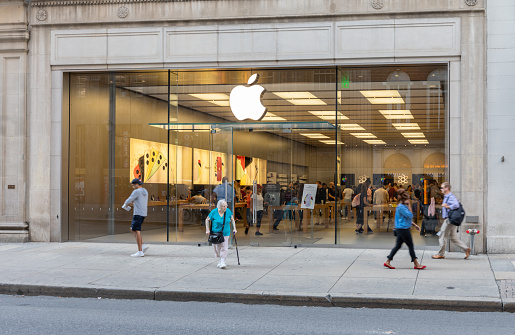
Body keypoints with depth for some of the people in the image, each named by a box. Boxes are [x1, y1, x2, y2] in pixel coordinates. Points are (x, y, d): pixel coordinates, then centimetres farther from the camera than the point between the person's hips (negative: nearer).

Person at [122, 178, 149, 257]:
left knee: (137, 232, -6)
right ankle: (143, 245, 8)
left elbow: (128, 200, -11)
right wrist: (133, 203, 22)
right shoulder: (145, 192, 16)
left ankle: (140, 251, -8)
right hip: (143, 214, 9)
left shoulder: (136, 192, -12)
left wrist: (125, 205, 12)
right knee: (132, 229, 17)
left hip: (138, 214, -9)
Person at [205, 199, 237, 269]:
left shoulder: (228, 211, -4)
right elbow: (207, 220, 1)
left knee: (224, 248, -9)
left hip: (225, 233, 1)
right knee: (217, 247, 6)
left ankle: (222, 262, -6)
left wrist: (234, 228, 2)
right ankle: (220, 260, 27)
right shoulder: (214, 212, -11)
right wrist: (207, 230, -5)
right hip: (216, 232, -1)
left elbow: (232, 219, 10)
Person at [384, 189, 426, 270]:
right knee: (411, 246, -1)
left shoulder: (403, 206, 13)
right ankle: (416, 264, 7)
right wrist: (409, 207, -11)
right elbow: (410, 216, -18)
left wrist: (414, 225, 22)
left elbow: (408, 218, 23)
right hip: (403, 229, -10)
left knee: (398, 245, 11)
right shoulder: (401, 207, -18)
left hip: (401, 229, 10)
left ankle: (387, 261, 12)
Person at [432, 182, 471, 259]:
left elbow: (456, 205, -31)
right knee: (453, 237, 12)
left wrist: (446, 206, -22)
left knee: (443, 236, -2)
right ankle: (466, 249, 11)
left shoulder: (451, 197, -16)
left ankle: (441, 254, 6)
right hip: (447, 219, 10)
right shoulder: (446, 197, 17)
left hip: (450, 219, -10)